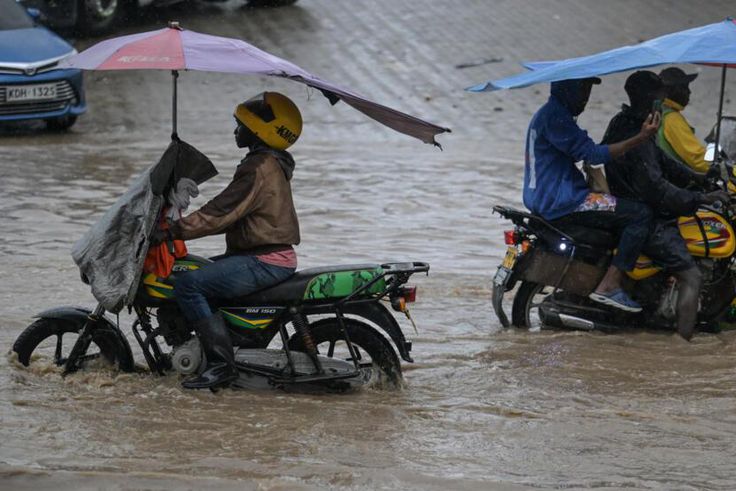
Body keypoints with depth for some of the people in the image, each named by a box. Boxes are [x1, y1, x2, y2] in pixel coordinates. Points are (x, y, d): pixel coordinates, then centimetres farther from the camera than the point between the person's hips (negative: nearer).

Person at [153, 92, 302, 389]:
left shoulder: (260, 169, -16)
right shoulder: (270, 164, 17)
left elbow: (222, 212, -21)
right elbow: (229, 212, 23)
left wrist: (174, 231, -20)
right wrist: (185, 225, 19)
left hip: (265, 261, -11)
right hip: (270, 255, 11)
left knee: (188, 286, -20)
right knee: (191, 273, 21)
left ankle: (221, 364, -24)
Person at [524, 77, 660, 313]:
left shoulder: (546, 114, 21)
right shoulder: (555, 117, -14)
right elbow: (591, 154, -21)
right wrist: (639, 139, -24)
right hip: (560, 202, -11)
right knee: (640, 214, -15)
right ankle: (609, 286, -19)